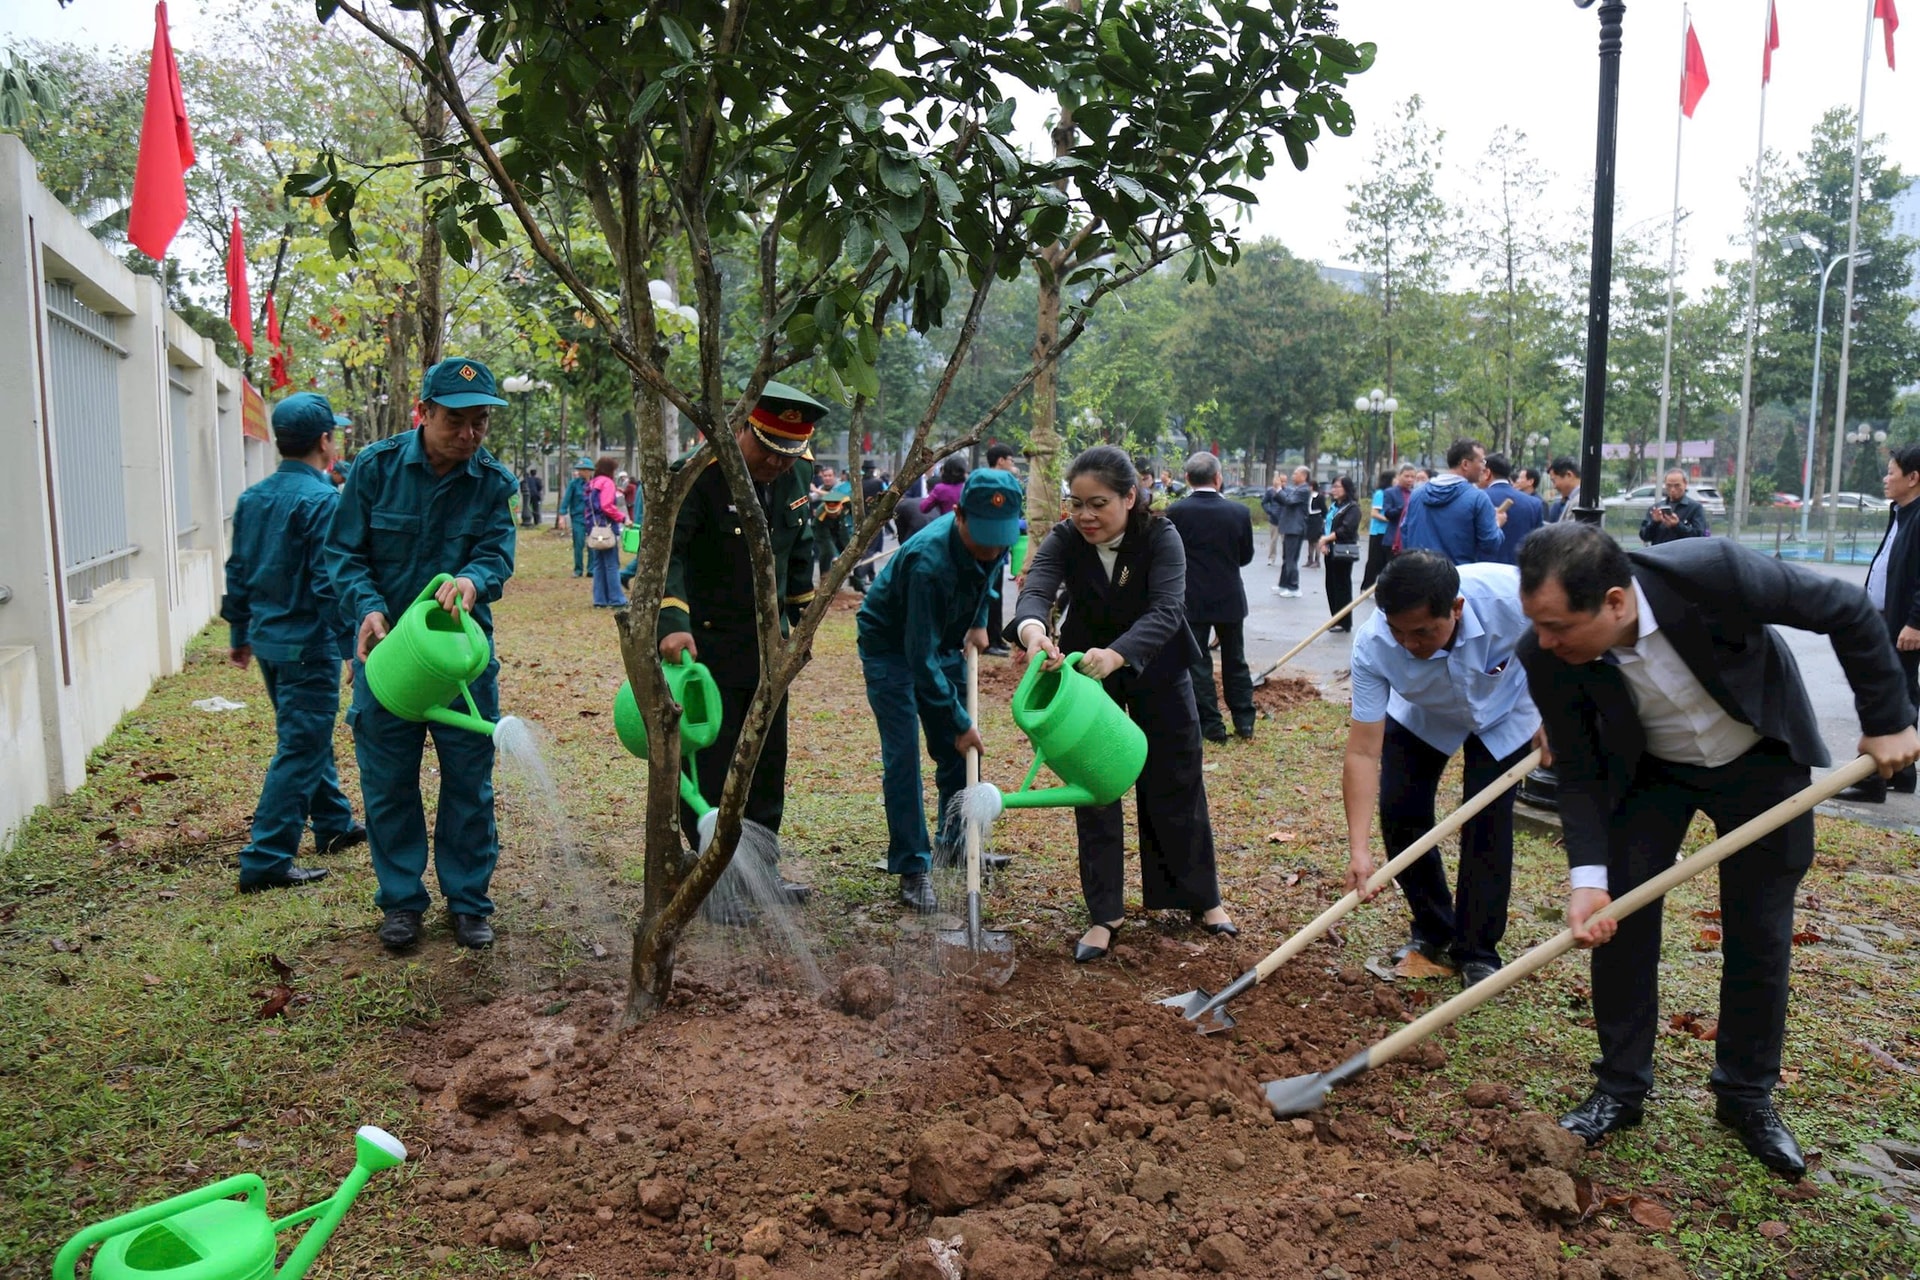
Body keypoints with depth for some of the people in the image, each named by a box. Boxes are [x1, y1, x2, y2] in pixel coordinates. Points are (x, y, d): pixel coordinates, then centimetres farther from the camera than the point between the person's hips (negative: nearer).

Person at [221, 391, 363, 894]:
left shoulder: (252, 498, 8)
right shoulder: (322, 501, -18)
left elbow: (238, 571, 15)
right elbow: (331, 584, -21)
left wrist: (239, 633, 24)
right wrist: (352, 647, -16)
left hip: (267, 640, 9)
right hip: (309, 645, -9)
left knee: (308, 736, 22)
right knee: (300, 750, -3)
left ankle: (334, 824, 37)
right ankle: (266, 861, -2)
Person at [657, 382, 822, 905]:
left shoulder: (797, 474, 3)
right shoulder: (701, 473, -19)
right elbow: (663, 549, -27)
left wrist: (800, 619, 18)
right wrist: (672, 621, -41)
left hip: (768, 641, 7)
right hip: (707, 641, -6)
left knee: (768, 761, 14)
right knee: (708, 762, -1)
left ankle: (760, 865, 27)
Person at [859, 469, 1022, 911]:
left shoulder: (994, 544, -18)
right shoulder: (930, 561, -39)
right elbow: (920, 658, -35)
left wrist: (979, 621, 1)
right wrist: (960, 721, -31)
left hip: (944, 640, 7)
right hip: (891, 645, -7)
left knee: (956, 752, 9)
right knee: (902, 756, -12)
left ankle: (957, 849, 24)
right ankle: (913, 870, -6)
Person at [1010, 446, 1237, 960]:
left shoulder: (1161, 538, -25)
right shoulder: (1063, 541, -20)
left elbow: (1166, 611, -38)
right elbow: (1035, 590, -37)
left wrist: (1117, 654, -57)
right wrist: (1031, 630, -62)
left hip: (1157, 673, -1)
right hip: (1086, 672, 1)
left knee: (1176, 787, 10)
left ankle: (1202, 898, 28)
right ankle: (1104, 914, 11)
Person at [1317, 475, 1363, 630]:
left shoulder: (1352, 507, -9)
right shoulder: (1334, 506, 15)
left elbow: (1346, 529, -19)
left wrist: (1327, 538, -17)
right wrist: (1324, 543, -2)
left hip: (1343, 551, -8)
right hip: (1331, 551, 8)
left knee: (1342, 586, -3)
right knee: (1331, 585, 10)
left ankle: (1344, 623, 4)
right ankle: (1336, 620, 19)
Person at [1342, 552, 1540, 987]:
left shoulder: (1510, 593, -41)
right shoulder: (1373, 646, -37)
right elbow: (1363, 753, -35)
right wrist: (1358, 848, -40)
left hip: (1503, 714, -1)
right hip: (1421, 718, 1)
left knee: (1486, 827, -9)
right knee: (1399, 813, -6)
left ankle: (1478, 951, 10)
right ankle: (1433, 932, 17)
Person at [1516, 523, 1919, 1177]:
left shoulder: (1709, 571, -38)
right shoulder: (1547, 657, -29)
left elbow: (1847, 609, -20)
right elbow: (1579, 772, -17)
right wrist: (1588, 877, -28)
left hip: (1761, 760, -1)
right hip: (1647, 772, 1)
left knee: (1760, 933, 5)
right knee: (1617, 919, -3)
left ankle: (1747, 1096, 24)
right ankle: (1619, 1089, 15)